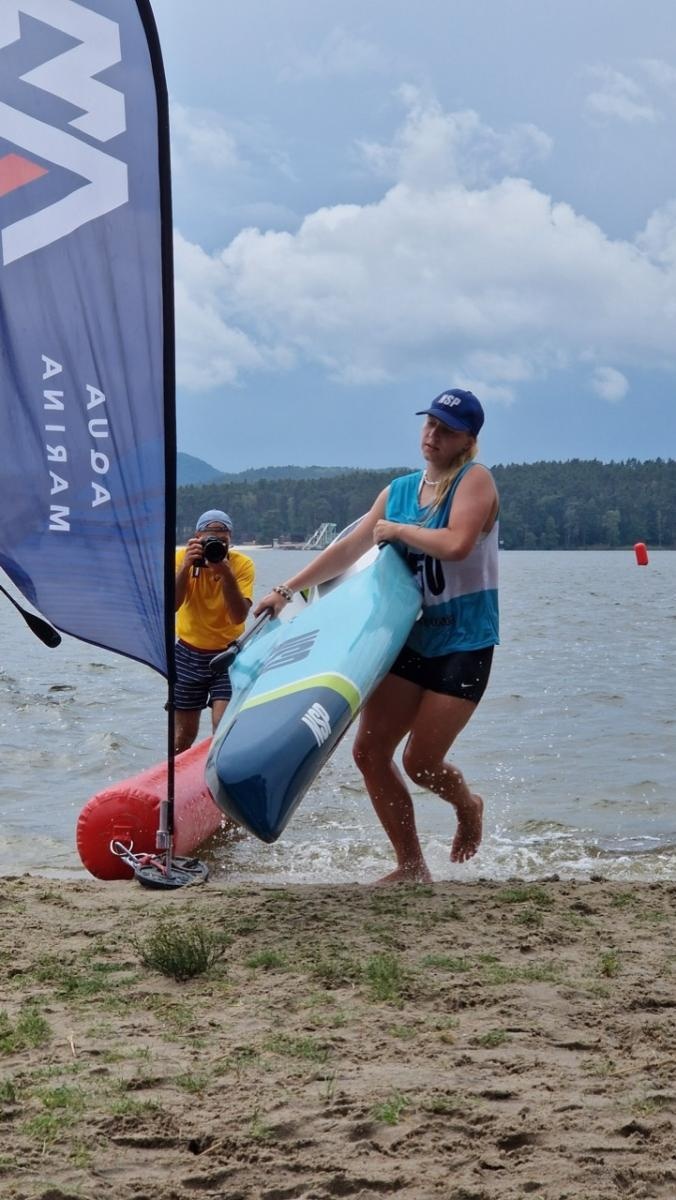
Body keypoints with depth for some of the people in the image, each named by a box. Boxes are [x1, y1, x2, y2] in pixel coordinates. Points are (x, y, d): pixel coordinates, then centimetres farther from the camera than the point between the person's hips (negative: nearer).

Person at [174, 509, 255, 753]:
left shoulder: (242, 564, -13)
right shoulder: (182, 557, -10)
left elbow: (239, 616, -23)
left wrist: (226, 574, -32)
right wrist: (186, 566, -33)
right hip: (189, 653, 1)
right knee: (184, 733, 8)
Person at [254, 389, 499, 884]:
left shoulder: (475, 480, -8)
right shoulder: (399, 490, 11)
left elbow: (456, 544, -26)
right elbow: (350, 549, 15)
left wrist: (397, 530, -11)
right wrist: (288, 589, 11)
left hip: (464, 644, -7)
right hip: (412, 637, 7)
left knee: (420, 761, -6)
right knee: (370, 751, -1)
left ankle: (469, 807, 29)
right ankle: (411, 868, 10)